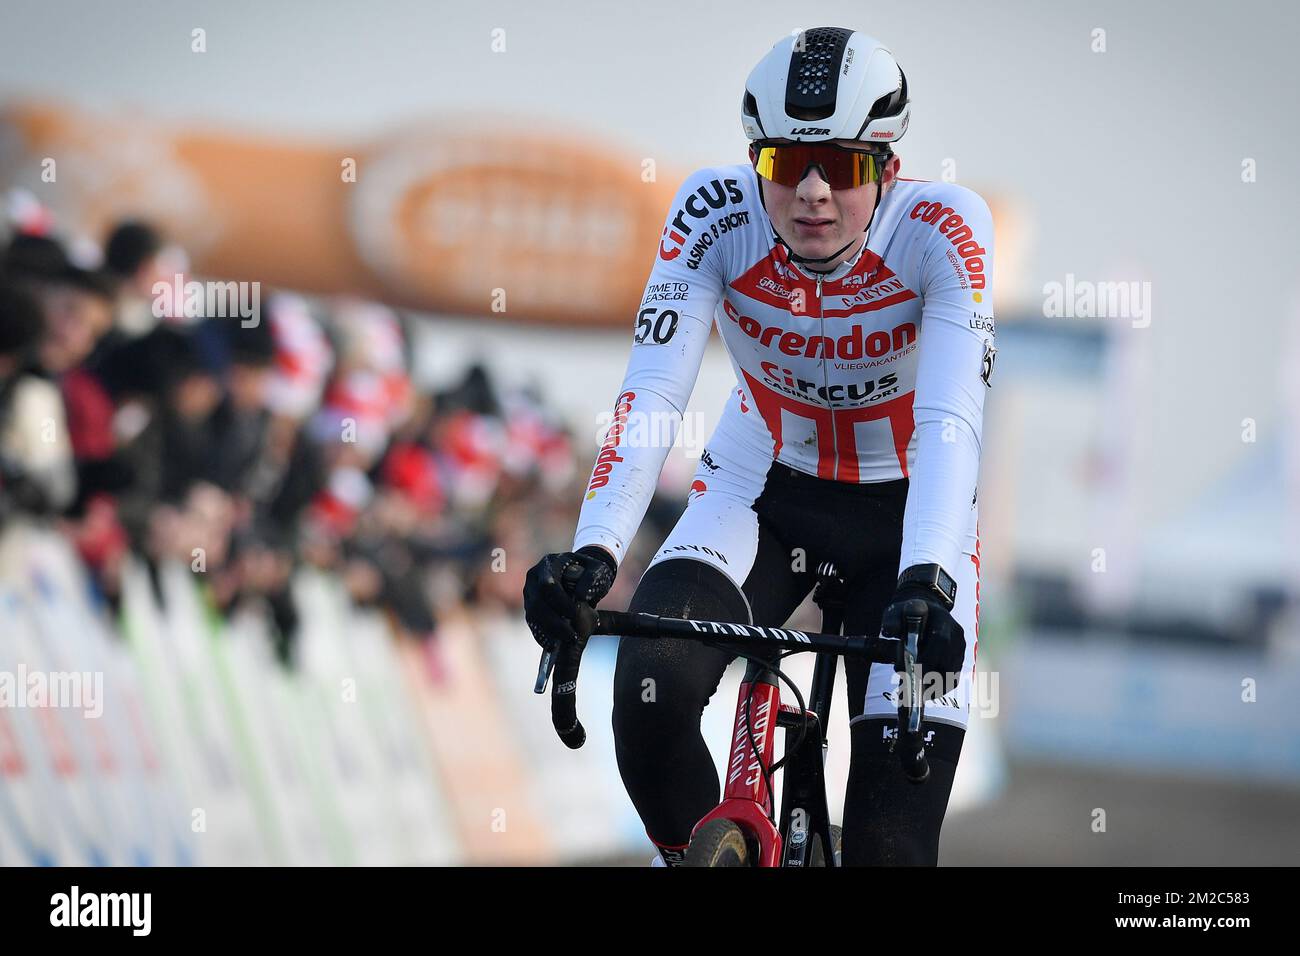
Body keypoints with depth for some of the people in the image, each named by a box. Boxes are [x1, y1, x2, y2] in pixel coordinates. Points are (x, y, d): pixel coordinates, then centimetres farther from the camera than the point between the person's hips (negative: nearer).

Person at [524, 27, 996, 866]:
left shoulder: (943, 228, -26)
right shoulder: (717, 215, -22)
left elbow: (950, 421, -35)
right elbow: (650, 396, -28)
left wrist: (926, 584, -51)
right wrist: (592, 553, -43)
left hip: (902, 508, -1)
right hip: (761, 487, 1)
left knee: (893, 841, -13)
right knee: (651, 690, -28)